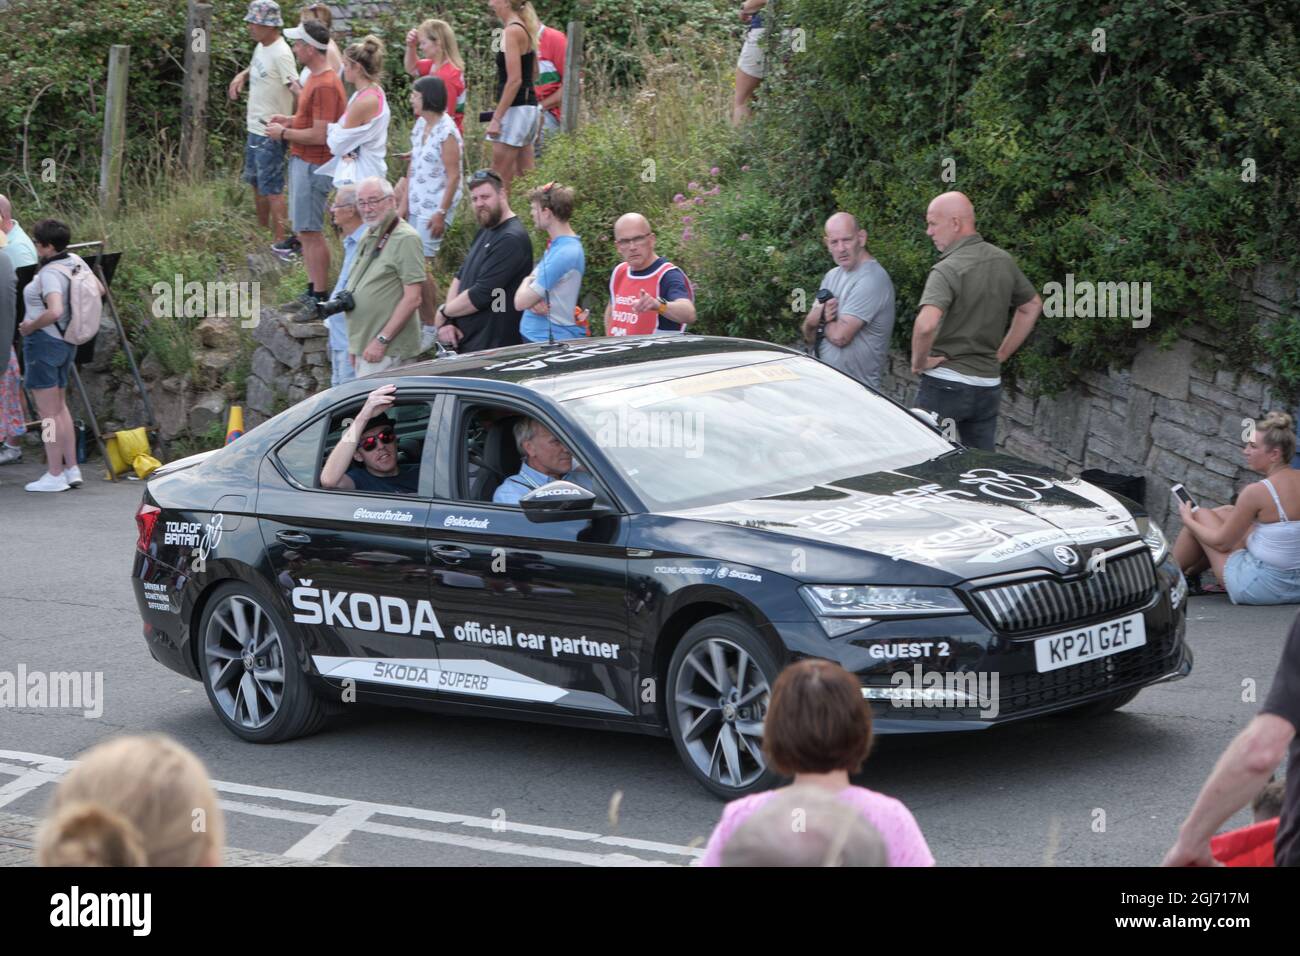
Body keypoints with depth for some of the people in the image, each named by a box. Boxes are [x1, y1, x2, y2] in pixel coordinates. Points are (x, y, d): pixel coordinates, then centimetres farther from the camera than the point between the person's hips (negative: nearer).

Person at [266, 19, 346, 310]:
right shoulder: (315, 78, 11)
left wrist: (284, 133, -13)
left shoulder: (326, 85, -21)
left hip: (313, 166, -10)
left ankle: (320, 298, 0)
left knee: (310, 231, -6)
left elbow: (319, 135, -23)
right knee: (304, 230, 14)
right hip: (301, 161, 10)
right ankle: (312, 290, 21)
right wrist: (290, 120, 9)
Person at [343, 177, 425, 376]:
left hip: (387, 352, -9)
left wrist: (382, 340, -19)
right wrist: (355, 345, 18)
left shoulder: (406, 238, -11)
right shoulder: (368, 238, 18)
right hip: (363, 347, 9)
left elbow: (412, 299, -17)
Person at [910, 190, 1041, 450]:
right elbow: (1032, 306, 22)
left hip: (945, 384, -7)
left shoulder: (948, 270, -18)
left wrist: (919, 361, -16)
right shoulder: (1004, 261, 7)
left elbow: (926, 324, -33)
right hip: (989, 384, 7)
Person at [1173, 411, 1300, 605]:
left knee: (1201, 515, 12)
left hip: (1262, 587, -7)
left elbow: (1222, 542, -9)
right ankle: (1192, 571, 41)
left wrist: (1188, 519, 9)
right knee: (1225, 513, 23)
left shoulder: (1257, 491, -21)